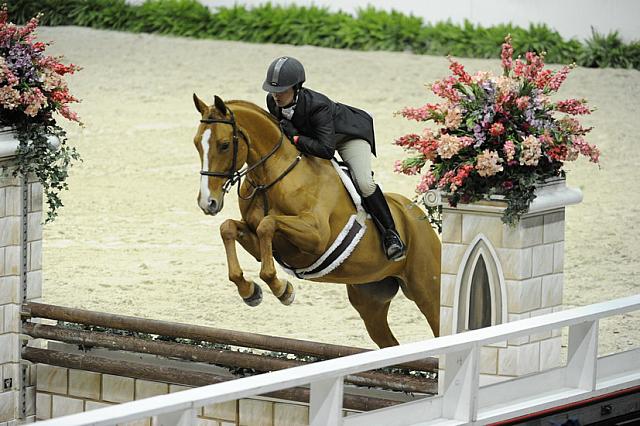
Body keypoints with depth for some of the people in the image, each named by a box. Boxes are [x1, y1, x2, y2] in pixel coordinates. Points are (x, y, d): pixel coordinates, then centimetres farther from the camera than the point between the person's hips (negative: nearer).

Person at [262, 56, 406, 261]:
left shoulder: (317, 106, -43)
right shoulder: (272, 102, -22)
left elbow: (326, 149, -48)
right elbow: (280, 127, 2)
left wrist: (296, 138, -42)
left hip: (349, 134, -7)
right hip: (311, 134, 7)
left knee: (364, 183, -24)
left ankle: (390, 234, -10)